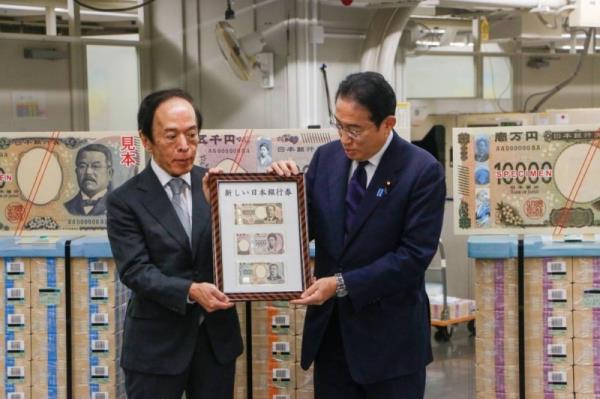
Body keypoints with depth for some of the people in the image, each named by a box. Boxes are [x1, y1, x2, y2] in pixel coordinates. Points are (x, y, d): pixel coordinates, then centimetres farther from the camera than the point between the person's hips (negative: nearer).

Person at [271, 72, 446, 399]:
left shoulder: (423, 171, -12)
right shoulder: (326, 157, 3)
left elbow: (414, 256, -17)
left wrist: (343, 284, -19)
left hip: (390, 334, -4)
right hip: (329, 327, 5)